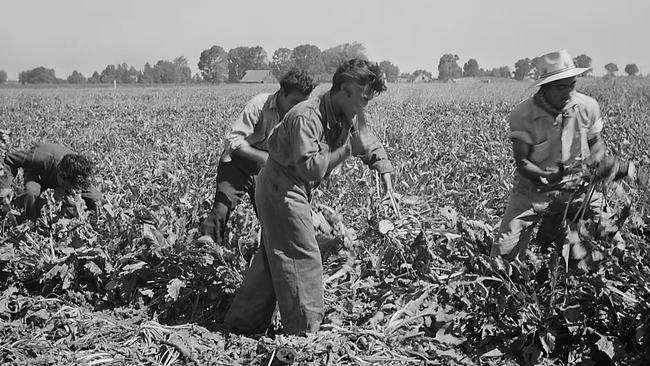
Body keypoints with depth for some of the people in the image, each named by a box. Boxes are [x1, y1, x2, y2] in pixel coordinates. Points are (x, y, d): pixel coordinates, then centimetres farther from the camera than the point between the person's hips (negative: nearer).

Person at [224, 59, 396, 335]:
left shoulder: (351, 116, 1)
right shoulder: (306, 117, -27)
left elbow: (371, 145, 13)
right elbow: (310, 167, -35)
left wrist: (385, 171, -4)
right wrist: (348, 149, -29)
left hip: (295, 190, 9)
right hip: (280, 186, -9)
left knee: (272, 256, 15)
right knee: (302, 258, -6)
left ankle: (242, 322, 26)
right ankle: (304, 333, 4)